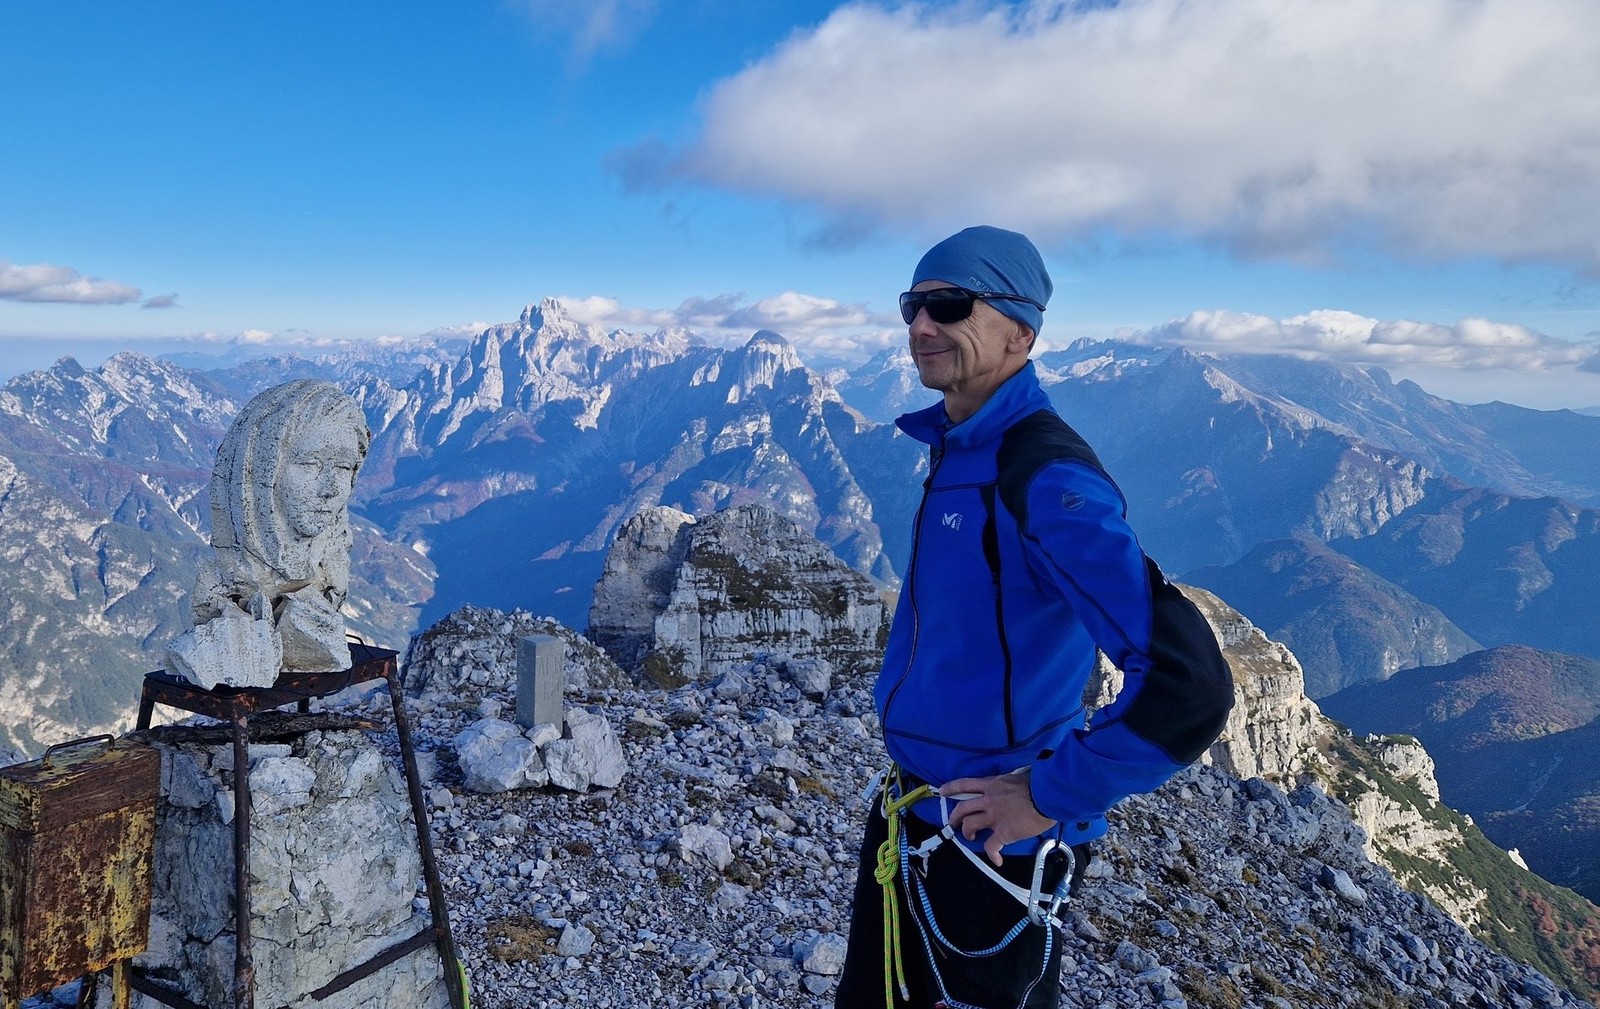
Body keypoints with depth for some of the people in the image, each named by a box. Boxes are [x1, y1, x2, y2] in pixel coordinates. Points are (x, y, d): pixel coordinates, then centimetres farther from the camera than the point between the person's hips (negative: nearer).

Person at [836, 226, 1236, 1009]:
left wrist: (1053, 795, -22)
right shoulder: (953, 450, 4)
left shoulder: (1044, 475, -24)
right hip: (907, 816, 8)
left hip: (990, 847, -8)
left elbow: (1188, 686, -32)